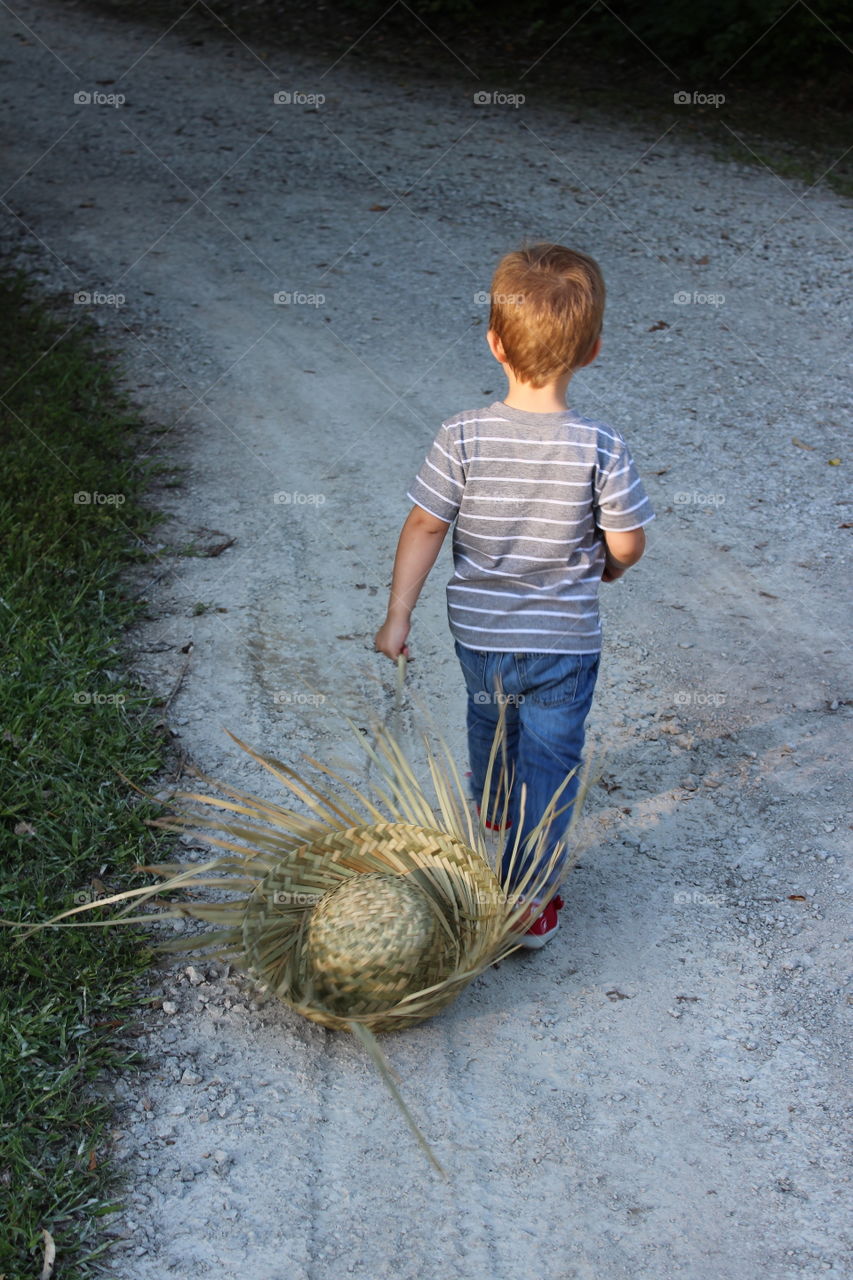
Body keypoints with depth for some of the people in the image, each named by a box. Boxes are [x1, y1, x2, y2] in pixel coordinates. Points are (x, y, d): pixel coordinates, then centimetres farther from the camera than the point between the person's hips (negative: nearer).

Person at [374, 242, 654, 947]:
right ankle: (529, 903, 19)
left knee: (489, 718, 31)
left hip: (478, 632, 3)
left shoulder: (463, 436, -18)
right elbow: (628, 542, -13)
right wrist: (607, 564, 11)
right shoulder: (601, 448, -20)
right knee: (549, 762, 12)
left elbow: (424, 527, -14)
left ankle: (493, 807, 60)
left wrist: (398, 617, -4)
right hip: (565, 641, -2)